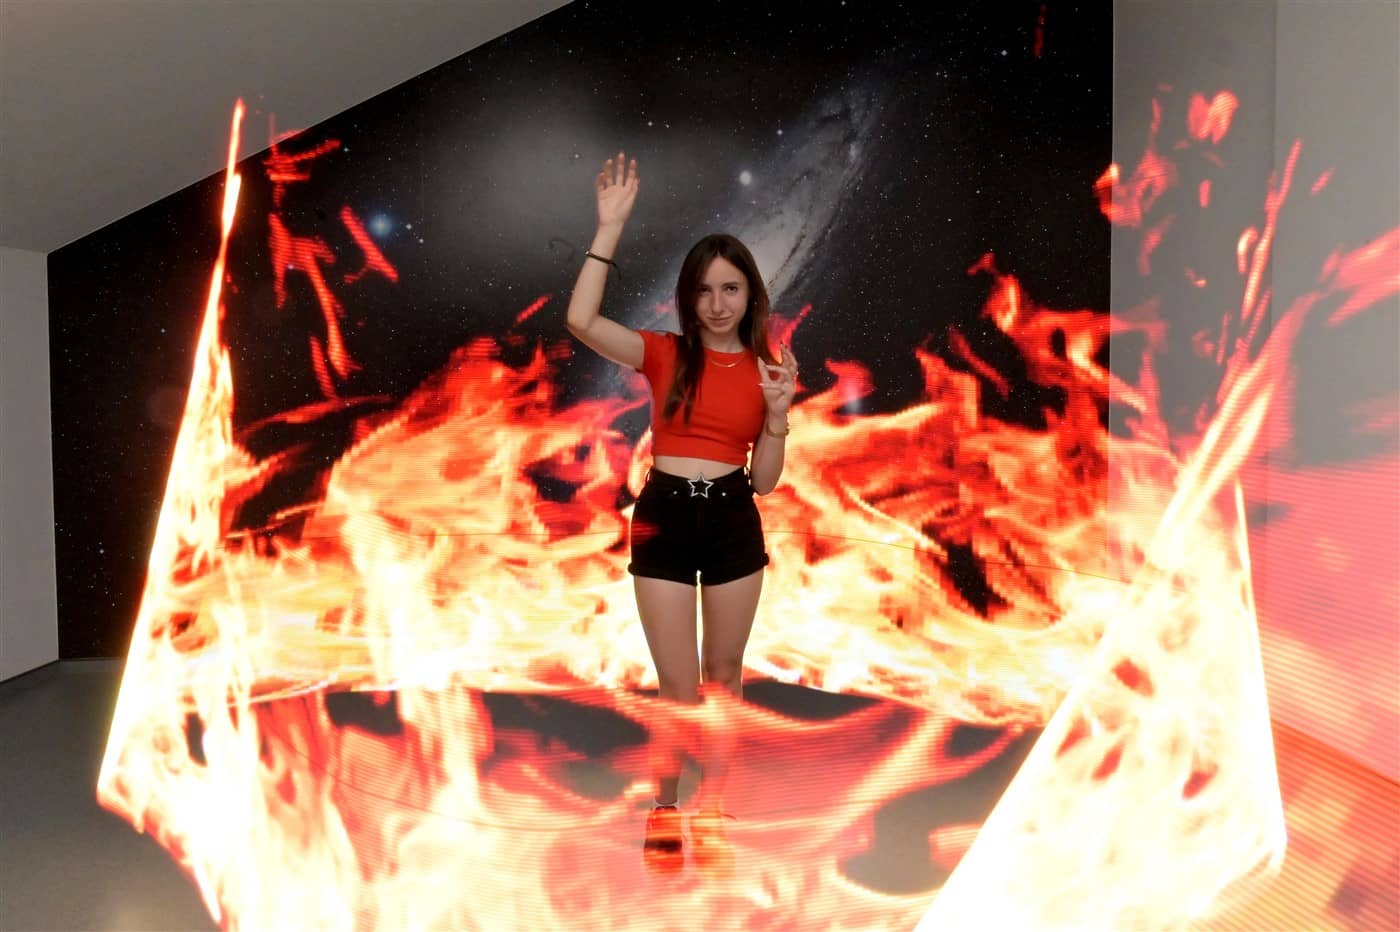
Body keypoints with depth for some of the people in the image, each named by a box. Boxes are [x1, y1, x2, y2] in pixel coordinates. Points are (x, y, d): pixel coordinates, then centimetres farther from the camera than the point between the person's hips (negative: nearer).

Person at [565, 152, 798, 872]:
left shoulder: (767, 369, 3)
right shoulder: (664, 355, 0)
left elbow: (764, 481, 1)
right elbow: (581, 321, -19)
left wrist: (778, 413, -14)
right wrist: (611, 226, -18)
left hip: (733, 523, 2)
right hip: (663, 517, -1)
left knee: (723, 676, 16)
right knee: (677, 688, 4)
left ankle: (710, 805, 39)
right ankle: (664, 811, 31)